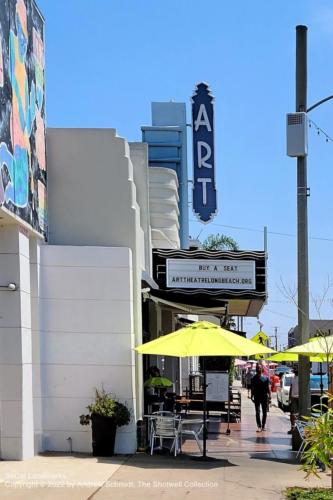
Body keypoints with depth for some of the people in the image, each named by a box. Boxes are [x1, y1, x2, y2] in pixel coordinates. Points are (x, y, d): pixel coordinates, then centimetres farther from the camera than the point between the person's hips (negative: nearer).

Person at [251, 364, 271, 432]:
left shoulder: (266, 378, 5)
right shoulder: (254, 378, 5)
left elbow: (268, 387, 4)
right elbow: (252, 388, 7)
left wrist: (269, 396, -4)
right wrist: (252, 396, -1)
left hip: (264, 396, 1)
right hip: (257, 397, -1)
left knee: (264, 412, 7)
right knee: (257, 412, -7)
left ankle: (263, 426, 19)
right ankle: (259, 426, -11)